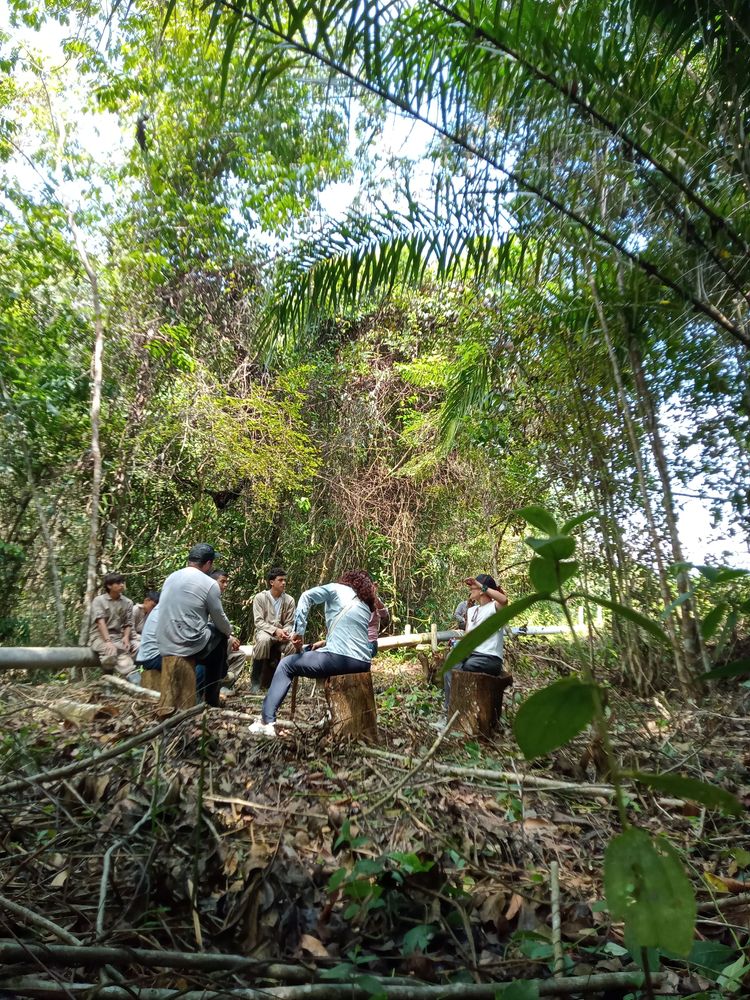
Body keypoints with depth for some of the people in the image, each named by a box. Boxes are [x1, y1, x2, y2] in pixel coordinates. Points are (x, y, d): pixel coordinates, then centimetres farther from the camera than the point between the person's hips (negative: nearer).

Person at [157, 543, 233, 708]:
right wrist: (230, 632, 22)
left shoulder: (171, 577, 9)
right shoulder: (209, 584, -11)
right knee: (221, 636, 21)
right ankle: (211, 700, 31)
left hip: (164, 645, 7)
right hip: (187, 646, -7)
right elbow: (220, 620, -1)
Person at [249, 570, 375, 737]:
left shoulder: (337, 588, 9)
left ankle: (266, 721, 6)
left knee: (286, 664, 13)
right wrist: (325, 641, 25)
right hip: (363, 664, 6)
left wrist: (299, 631, -2)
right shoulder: (367, 606, 24)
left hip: (340, 659, -6)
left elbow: (307, 596, -2)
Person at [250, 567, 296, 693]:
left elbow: (289, 623, 3)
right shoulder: (260, 597, -5)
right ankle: (255, 679, -20)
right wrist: (275, 630, -27)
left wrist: (285, 632, -21)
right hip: (265, 631, -2)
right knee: (264, 640, -39)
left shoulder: (289, 600, 2)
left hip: (282, 633, 2)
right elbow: (258, 622, -11)